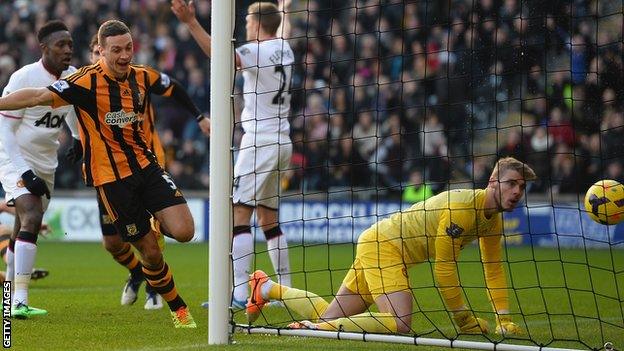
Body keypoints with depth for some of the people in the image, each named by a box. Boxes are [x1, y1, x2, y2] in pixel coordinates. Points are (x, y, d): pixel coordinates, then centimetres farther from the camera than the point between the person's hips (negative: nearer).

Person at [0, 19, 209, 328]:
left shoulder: (142, 76, 0)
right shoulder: (88, 81, -17)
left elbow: (174, 89, 22)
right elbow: (41, 96, -24)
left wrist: (200, 117, 28)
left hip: (146, 165, 4)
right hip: (110, 176, -4)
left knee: (183, 231, -12)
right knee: (150, 253, -2)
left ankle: (156, 224, 24)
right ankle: (178, 309, 21)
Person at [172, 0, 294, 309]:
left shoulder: (258, 50, -11)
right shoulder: (284, 49, 13)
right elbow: (283, 31, 38)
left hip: (260, 141, -9)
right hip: (282, 141, 9)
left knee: (240, 214, -13)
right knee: (268, 218, 16)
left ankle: (238, 293, -22)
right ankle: (286, 290, 15)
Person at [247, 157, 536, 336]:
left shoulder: (493, 219, 5)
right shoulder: (461, 207, -24)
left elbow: (493, 269, 15)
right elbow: (443, 268, -21)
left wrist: (503, 321, 8)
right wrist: (463, 318, -13)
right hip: (381, 245, -9)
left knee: (330, 318, 11)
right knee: (399, 323, -30)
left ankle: (267, 288, 28)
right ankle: (315, 327, -24)